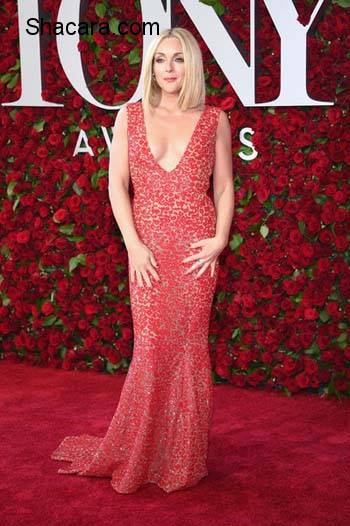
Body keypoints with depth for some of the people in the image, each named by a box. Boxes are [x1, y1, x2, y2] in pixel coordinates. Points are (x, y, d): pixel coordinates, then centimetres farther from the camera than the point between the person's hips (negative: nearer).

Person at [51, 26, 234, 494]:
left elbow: (224, 187, 8)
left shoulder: (214, 121, 5)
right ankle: (143, 454, 17)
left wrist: (220, 239, -6)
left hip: (196, 248, 0)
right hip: (148, 247, 0)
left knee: (188, 344, 3)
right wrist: (133, 244, -6)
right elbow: (116, 184, 3)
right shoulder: (131, 116, 5)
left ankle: (184, 458, 17)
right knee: (153, 344, 0)